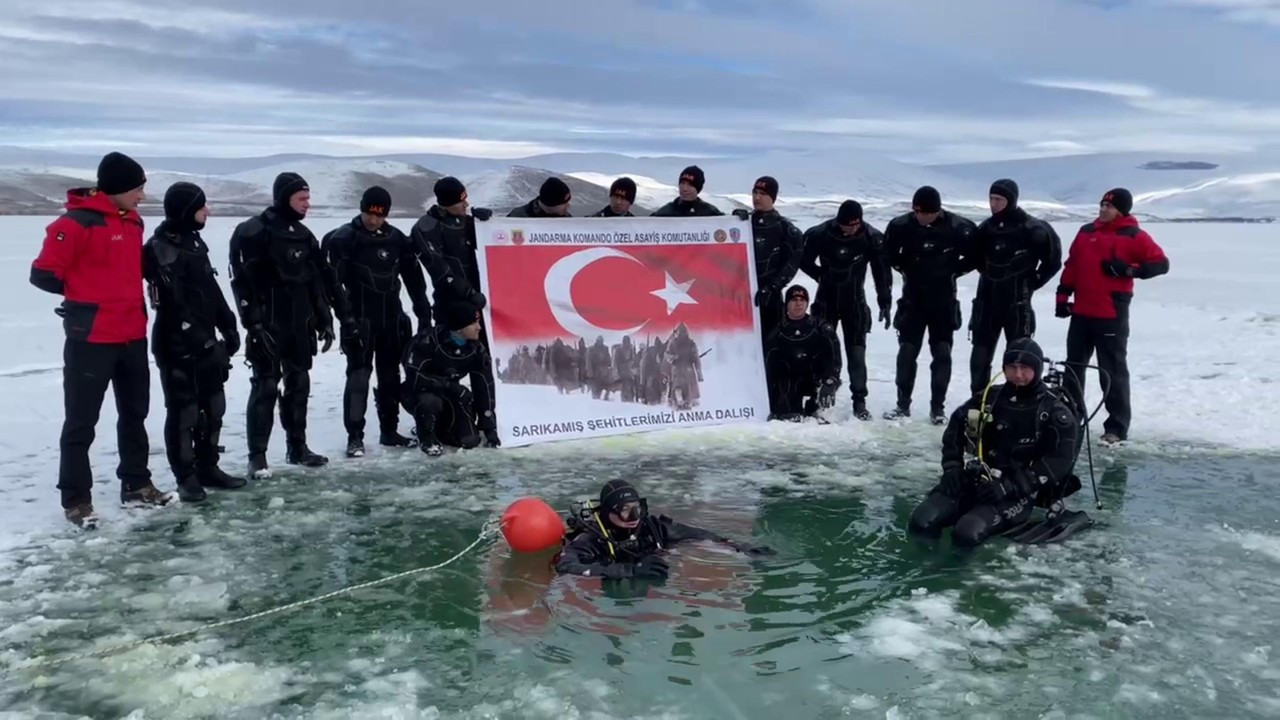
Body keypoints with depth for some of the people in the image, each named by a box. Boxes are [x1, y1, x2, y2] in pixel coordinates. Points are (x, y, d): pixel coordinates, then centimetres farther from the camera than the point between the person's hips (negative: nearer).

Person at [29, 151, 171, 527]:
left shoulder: (133, 222, 9)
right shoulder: (76, 223, -15)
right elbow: (44, 273, -13)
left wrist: (129, 296, 8)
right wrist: (83, 295, -2)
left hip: (132, 335, 8)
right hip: (90, 338, -8)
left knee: (135, 413, 16)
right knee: (81, 421, 1)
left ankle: (136, 485, 29)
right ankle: (76, 499, 10)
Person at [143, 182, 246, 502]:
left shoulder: (195, 242, 15)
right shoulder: (161, 248, -13)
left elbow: (211, 290, 19)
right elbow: (174, 303, -21)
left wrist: (228, 327, 15)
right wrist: (198, 338, -23)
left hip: (206, 341, 9)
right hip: (178, 345, -9)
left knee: (213, 406, 13)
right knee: (183, 411, -2)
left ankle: (208, 468, 24)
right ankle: (186, 477, 7)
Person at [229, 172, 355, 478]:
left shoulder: (304, 235, 12)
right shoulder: (254, 232, -10)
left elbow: (321, 280, 15)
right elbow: (243, 281, -16)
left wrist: (325, 320, 12)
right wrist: (254, 324, -20)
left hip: (299, 326, 7)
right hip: (268, 325, -7)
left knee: (299, 384, 11)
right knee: (266, 387, -5)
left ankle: (297, 447, 22)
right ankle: (257, 455, 2)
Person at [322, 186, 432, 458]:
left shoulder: (397, 239, 5)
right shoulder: (343, 238, -9)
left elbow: (414, 278, 9)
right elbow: (332, 279, -14)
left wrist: (424, 313, 7)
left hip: (392, 319, 5)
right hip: (359, 320, -5)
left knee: (390, 376, 11)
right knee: (358, 376, -7)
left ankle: (389, 431, 23)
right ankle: (355, 437, -2)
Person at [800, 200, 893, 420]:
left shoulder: (872, 237, -13)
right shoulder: (820, 234, -15)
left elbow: (882, 270, -4)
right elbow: (804, 259, 1)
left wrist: (885, 302, -5)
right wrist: (823, 276, -5)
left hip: (855, 302, 0)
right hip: (826, 300, 0)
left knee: (857, 352, -3)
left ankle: (859, 400, 6)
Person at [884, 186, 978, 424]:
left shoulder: (958, 227, -16)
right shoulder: (901, 226, -10)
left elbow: (975, 254, -2)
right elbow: (889, 252, 9)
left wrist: (952, 271, -4)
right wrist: (905, 268, 4)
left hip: (944, 299, -1)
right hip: (912, 297, 1)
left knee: (942, 353, 2)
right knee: (907, 351, 3)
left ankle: (938, 407, 11)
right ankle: (903, 404, 13)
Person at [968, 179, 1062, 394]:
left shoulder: (1031, 229, -12)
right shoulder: (986, 227, 5)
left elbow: (1053, 260, -5)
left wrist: (1032, 282, -3)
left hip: (1017, 302, -5)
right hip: (987, 300, 5)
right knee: (980, 353, 6)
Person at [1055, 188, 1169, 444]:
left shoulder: (1134, 236, -5)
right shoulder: (1086, 232, 12)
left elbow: (1161, 263, -6)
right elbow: (1071, 265, 16)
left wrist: (1129, 270, -18)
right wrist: (1063, 296, 11)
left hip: (1112, 315, -6)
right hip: (1081, 312, 6)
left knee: (1112, 371, -1)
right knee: (1073, 366, 13)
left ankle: (1117, 427, 5)